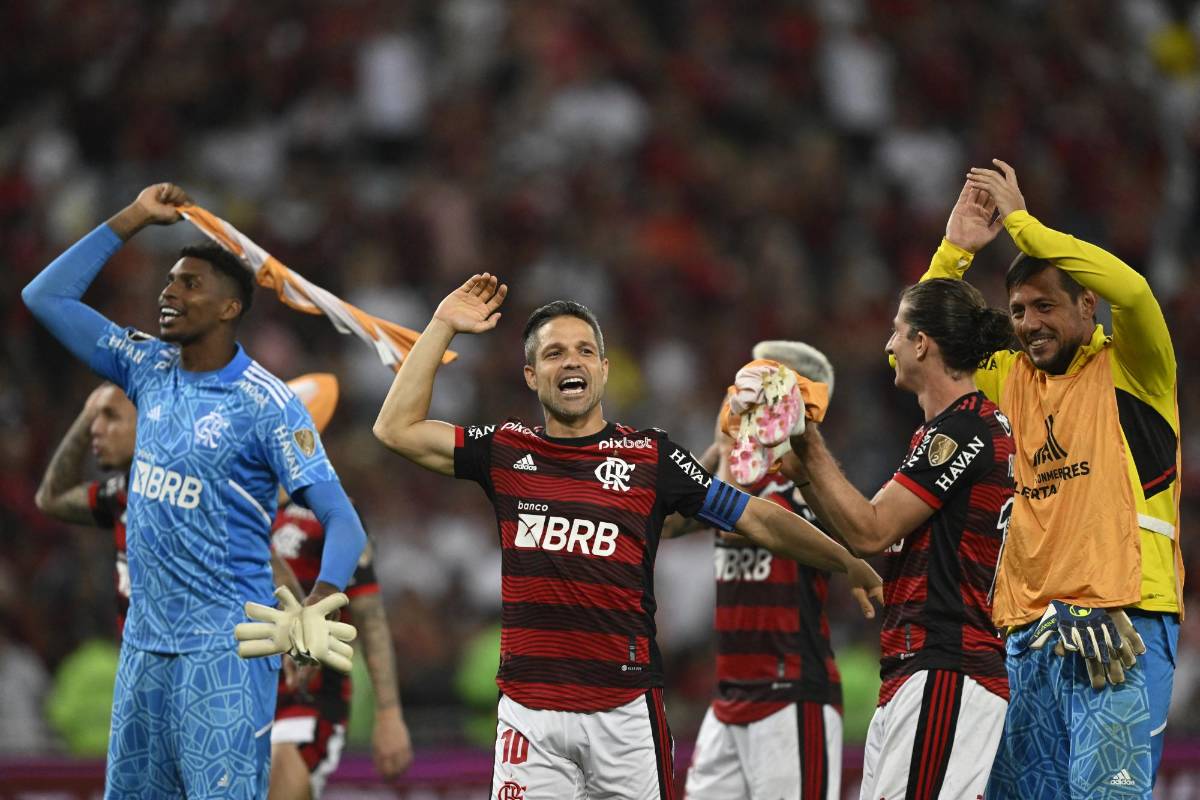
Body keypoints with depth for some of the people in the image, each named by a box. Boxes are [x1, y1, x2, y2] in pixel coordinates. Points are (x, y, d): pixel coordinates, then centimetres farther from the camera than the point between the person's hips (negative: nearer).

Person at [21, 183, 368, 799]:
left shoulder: (268, 405, -10)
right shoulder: (150, 369, 8)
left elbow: (342, 523, -15)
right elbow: (45, 297, 10)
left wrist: (318, 605, -34)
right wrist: (133, 218, 5)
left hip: (223, 648, -6)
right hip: (145, 640, 6)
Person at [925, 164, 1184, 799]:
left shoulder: (1128, 370, 3)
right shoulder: (1009, 377, 19)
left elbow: (1131, 291, -15)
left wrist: (1020, 221, -9)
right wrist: (955, 249, 6)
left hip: (1122, 623, -6)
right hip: (1028, 630, 6)